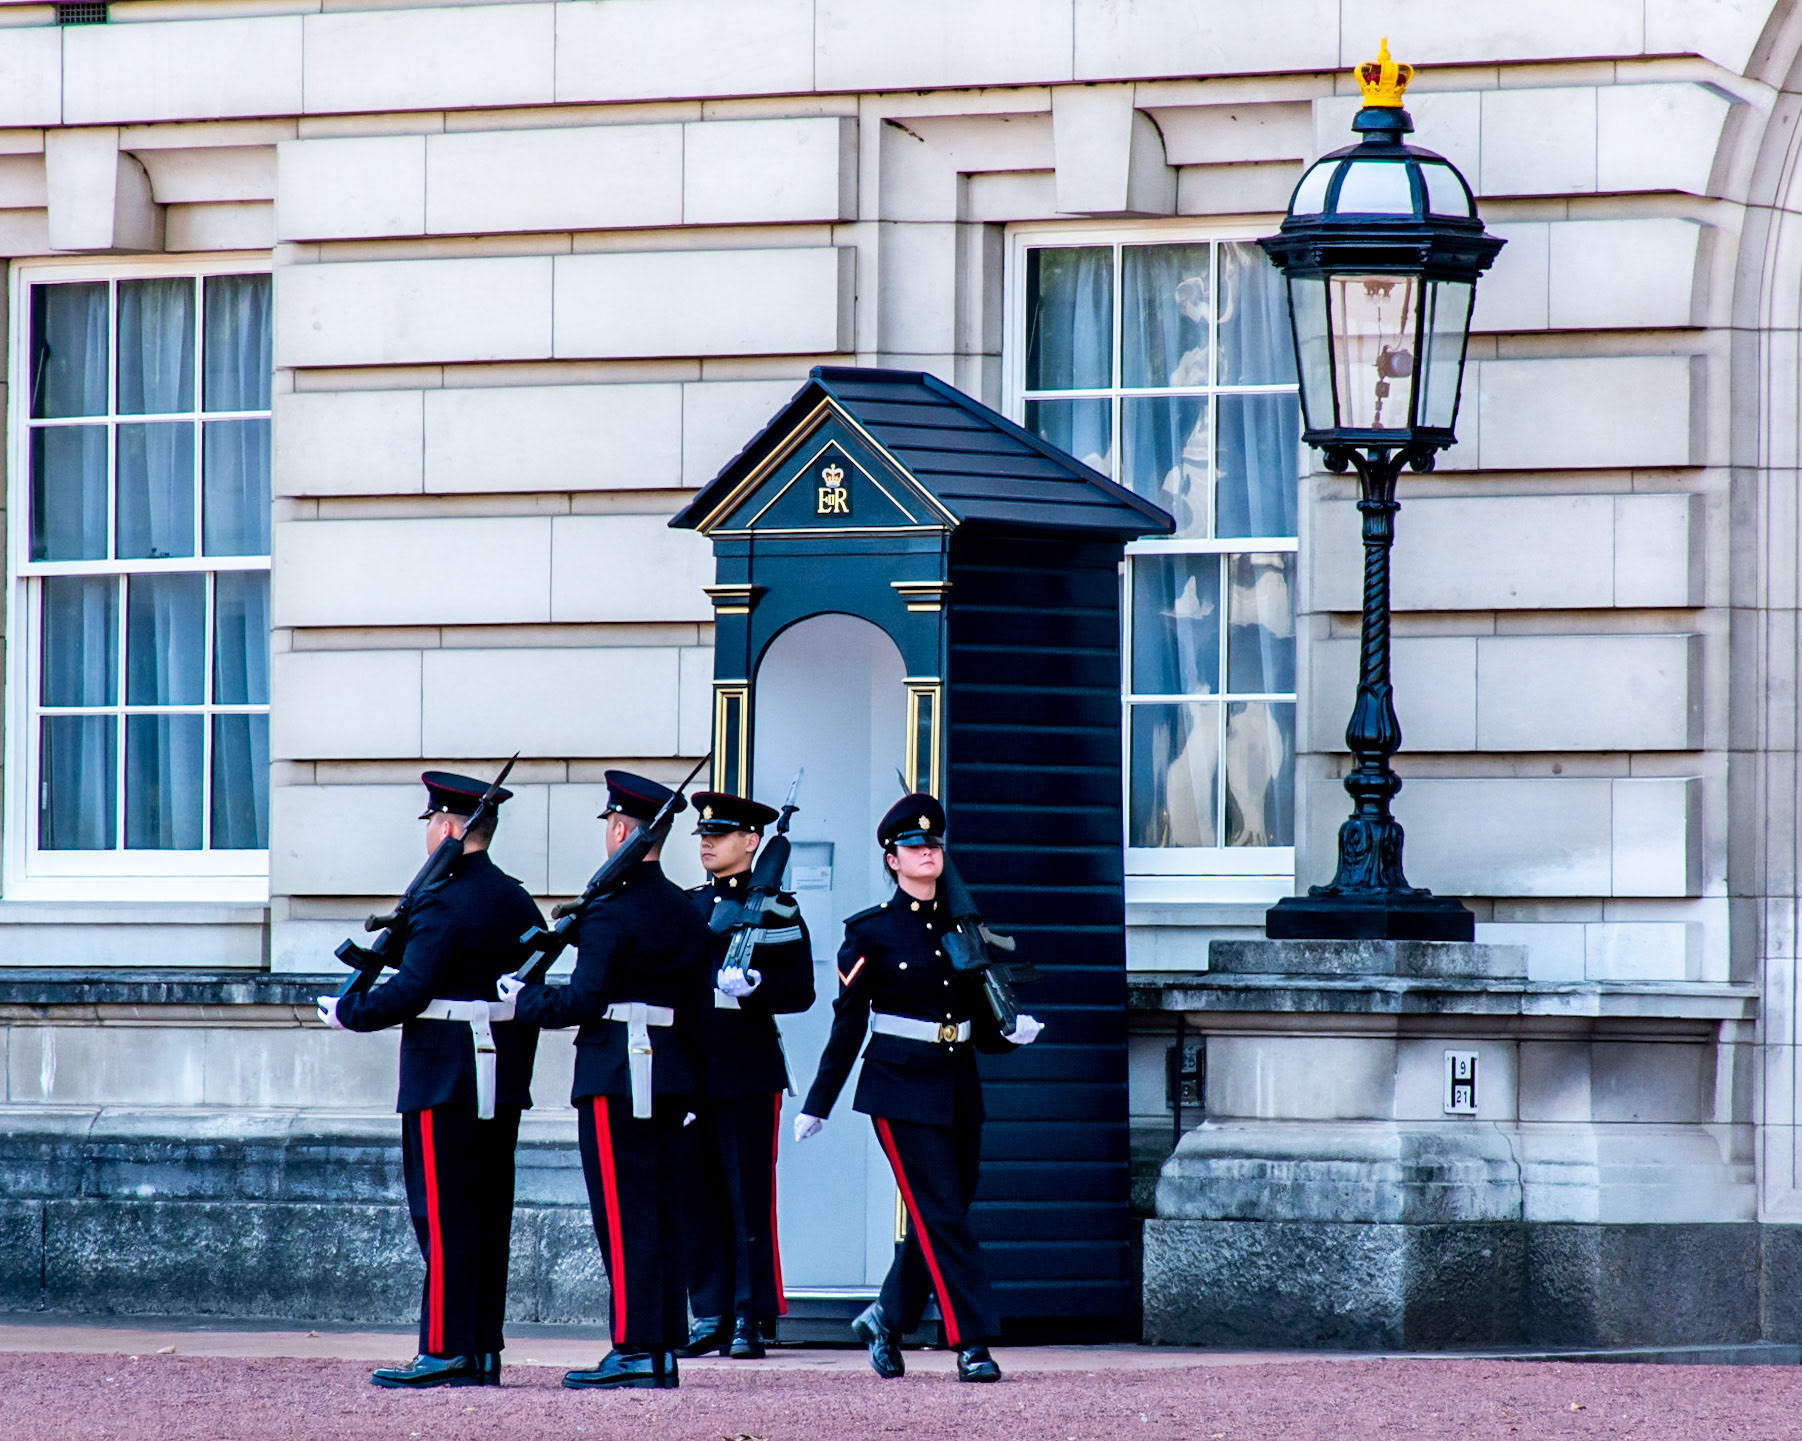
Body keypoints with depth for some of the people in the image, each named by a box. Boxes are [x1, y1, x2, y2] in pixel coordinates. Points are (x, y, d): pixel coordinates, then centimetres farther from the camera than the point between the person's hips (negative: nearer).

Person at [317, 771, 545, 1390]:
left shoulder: (443, 903, -14)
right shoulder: (519, 903, 12)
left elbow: (411, 992, -19)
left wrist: (346, 1010, -5)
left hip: (446, 1079, -8)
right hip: (505, 1081, 8)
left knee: (444, 1216, -6)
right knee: (490, 1212, 9)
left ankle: (445, 1350, -8)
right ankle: (485, 1349, 11)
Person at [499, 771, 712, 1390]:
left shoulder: (613, 910, -13)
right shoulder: (686, 912, 12)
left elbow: (585, 1000, -17)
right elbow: (700, 1010, 15)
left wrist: (523, 1000, -1)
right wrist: (690, 1078, 21)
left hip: (615, 1079, -8)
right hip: (672, 1075, 8)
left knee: (624, 1216, -7)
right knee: (665, 1211, 9)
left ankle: (633, 1349, -9)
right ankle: (666, 1348, 9)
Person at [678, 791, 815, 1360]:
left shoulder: (775, 908, -1)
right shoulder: (686, 905, 14)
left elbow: (800, 991, -5)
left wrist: (754, 987, -21)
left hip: (748, 1072, -5)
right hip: (691, 1071, 5)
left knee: (749, 1197, -3)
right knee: (700, 1195, 6)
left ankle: (751, 1320, 1)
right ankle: (711, 1317, 12)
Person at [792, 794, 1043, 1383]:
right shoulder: (871, 932, -2)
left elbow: (981, 1025, 15)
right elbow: (848, 1025, 0)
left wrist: (1013, 1032, -7)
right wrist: (816, 1107, 0)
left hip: (958, 1091, 5)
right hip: (902, 1091, -5)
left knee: (936, 1221, 10)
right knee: (942, 1218, -11)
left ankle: (887, 1319, 29)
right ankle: (973, 1345, -11)